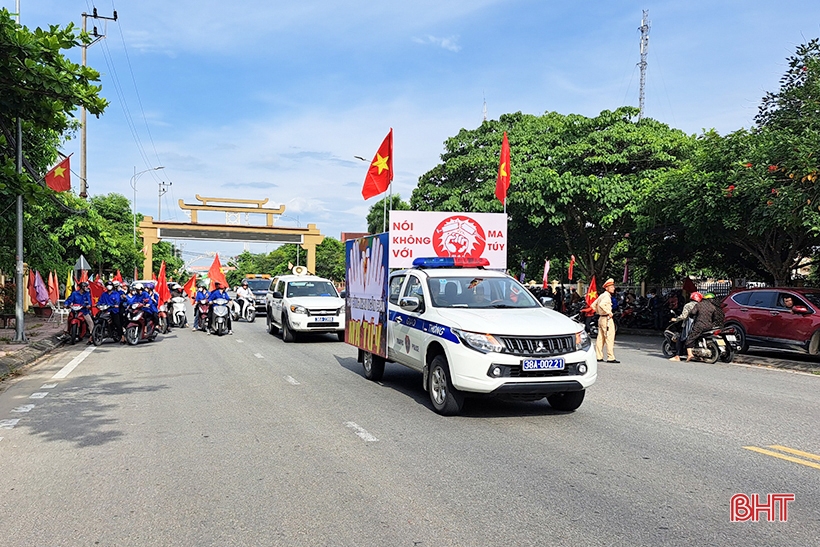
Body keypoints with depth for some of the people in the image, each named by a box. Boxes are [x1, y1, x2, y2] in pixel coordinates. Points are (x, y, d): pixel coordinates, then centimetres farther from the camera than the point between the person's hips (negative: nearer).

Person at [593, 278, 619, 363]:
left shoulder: (601, 295, 16)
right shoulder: (607, 296, -14)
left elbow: (593, 305, 22)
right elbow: (601, 304, -31)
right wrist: (608, 312, -23)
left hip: (601, 318, 10)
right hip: (607, 319, -10)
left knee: (600, 338, 10)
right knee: (609, 338, -7)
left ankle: (599, 357, 13)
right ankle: (611, 358, -7)